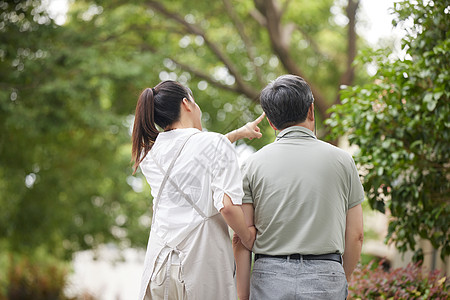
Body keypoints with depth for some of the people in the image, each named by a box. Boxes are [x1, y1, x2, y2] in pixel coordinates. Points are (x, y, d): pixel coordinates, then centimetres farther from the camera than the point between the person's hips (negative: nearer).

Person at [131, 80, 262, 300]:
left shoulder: (148, 153, 13)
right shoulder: (215, 143, -5)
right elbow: (227, 204, -16)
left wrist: (238, 133, 38)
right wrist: (246, 236, 1)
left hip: (160, 262, 5)